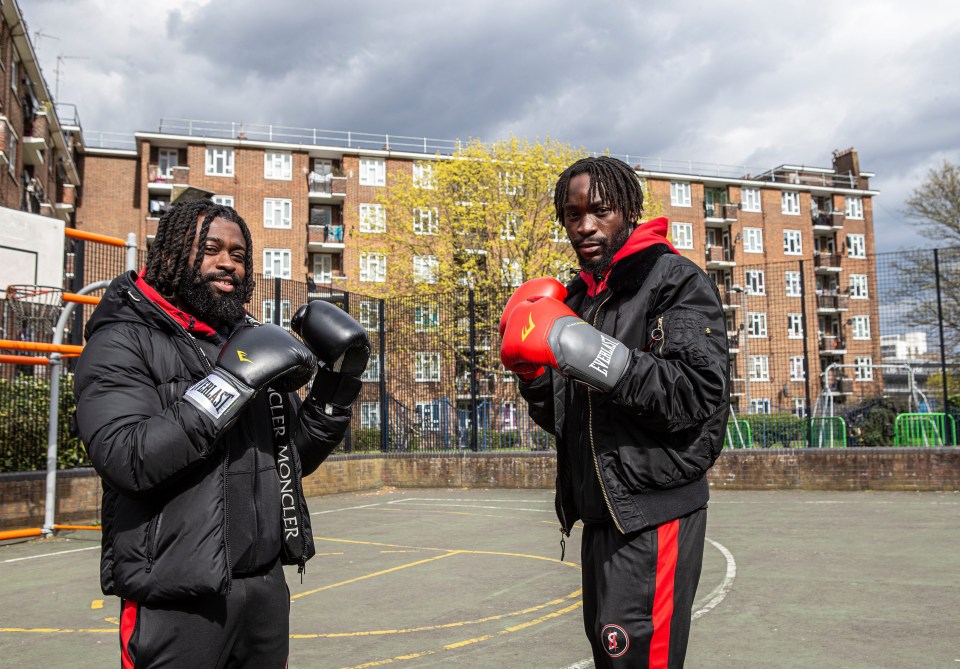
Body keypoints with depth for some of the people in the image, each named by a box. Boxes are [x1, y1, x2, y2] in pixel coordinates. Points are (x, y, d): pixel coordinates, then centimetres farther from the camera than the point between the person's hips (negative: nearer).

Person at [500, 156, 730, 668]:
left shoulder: (675, 280, -7)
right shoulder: (578, 296, 14)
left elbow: (697, 396, -22)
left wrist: (576, 345, -25)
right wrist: (533, 374, -4)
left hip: (653, 517, -8)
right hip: (599, 517, 8)